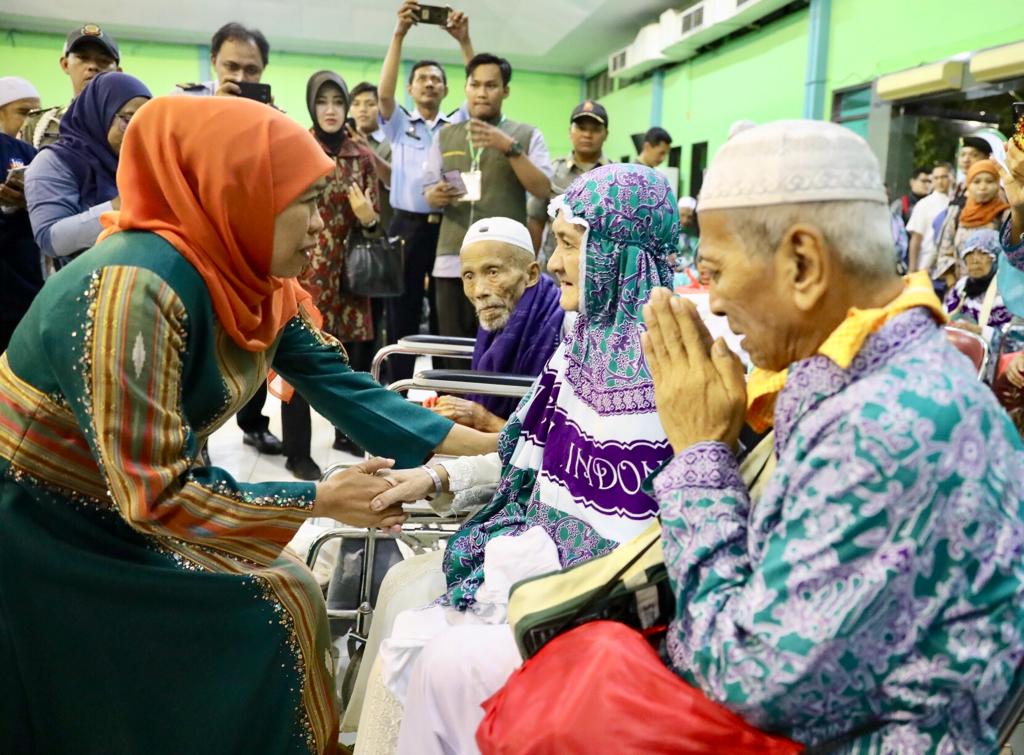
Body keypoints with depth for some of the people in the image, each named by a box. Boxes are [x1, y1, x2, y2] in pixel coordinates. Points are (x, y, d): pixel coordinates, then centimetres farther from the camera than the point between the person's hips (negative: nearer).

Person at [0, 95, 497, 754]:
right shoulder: (136, 287, -32)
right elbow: (153, 493, -31)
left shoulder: (263, 287, -7)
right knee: (267, 609, -5)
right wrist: (320, 501, -24)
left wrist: (492, 446, -6)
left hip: (127, 512, 7)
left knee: (282, 600, 5)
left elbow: (353, 394, -4)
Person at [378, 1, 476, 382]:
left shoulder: (457, 125, 12)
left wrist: (464, 40, -13)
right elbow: (384, 93, -8)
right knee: (402, 320, 4)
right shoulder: (398, 125, 10)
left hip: (448, 228, 1)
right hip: (407, 228, 0)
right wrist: (399, 34, -16)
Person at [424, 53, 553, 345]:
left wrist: (510, 148, -14)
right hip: (452, 261, 3)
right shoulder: (444, 135, 16)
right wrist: (437, 196, -8)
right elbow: (429, 193, 16)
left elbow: (543, 190, -5)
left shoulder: (527, 135, 6)